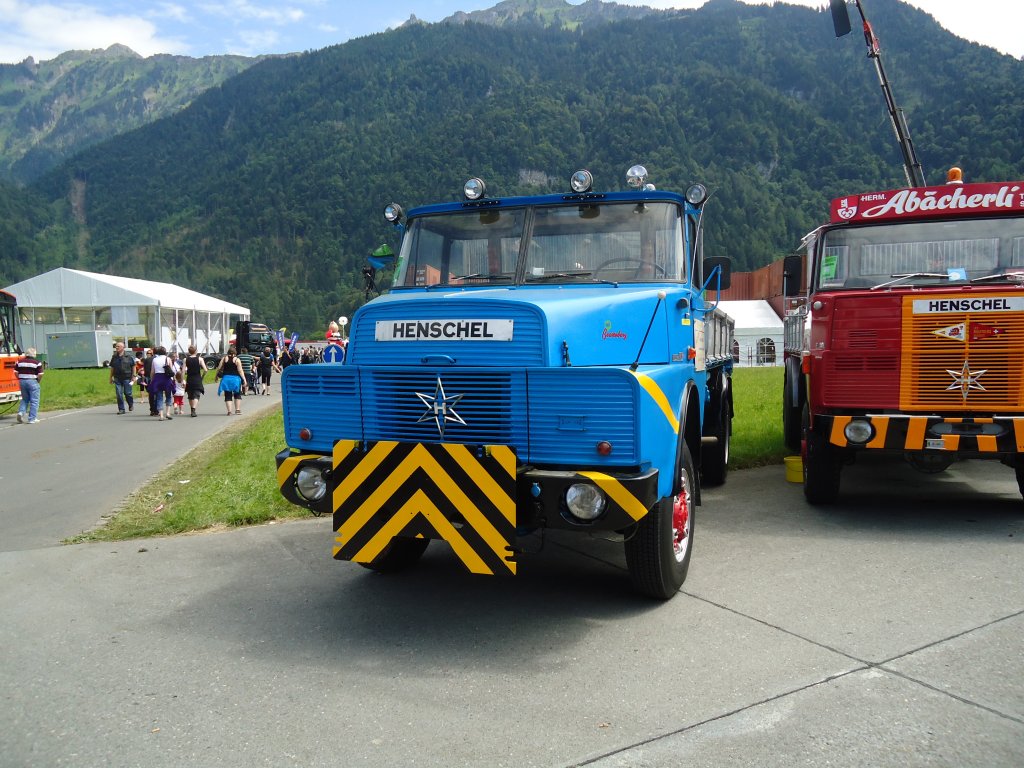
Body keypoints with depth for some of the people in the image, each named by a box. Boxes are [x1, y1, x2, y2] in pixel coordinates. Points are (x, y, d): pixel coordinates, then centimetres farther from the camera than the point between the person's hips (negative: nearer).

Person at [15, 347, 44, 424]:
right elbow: (40, 374, -12)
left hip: (22, 381, 5)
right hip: (32, 382, -5)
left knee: (25, 399, 22)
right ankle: (32, 419, 2)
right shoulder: (37, 363, -8)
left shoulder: (19, 362, 6)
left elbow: (15, 372, 4)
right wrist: (38, 381, 4)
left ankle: (21, 412, 0)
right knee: (34, 401, 3)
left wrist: (20, 379, 12)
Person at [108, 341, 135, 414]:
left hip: (127, 378, -3)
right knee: (119, 394, -1)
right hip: (117, 378, 3)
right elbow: (112, 368, 16)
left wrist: (133, 376, -3)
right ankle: (121, 409, 5)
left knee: (127, 393, 1)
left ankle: (131, 405, 27)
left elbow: (133, 366, 3)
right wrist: (111, 377, 13)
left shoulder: (129, 357, -1)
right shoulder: (114, 357, 10)